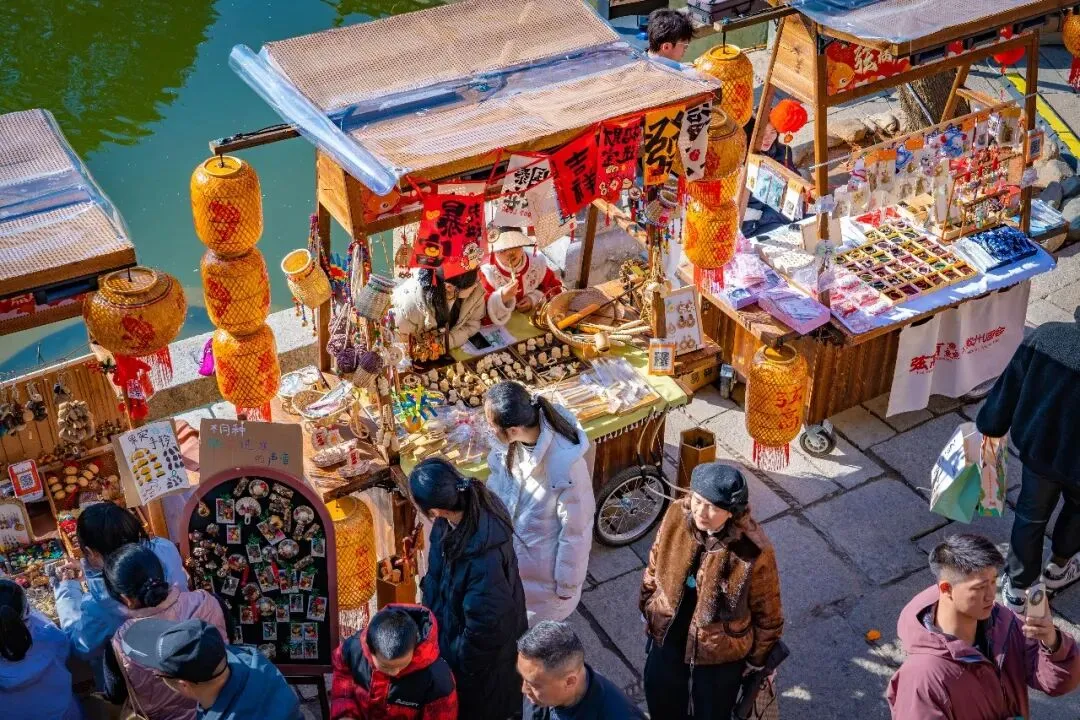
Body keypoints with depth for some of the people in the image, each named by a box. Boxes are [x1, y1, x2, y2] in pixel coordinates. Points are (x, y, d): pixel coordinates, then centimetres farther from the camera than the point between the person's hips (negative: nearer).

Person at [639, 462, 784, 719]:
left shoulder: (754, 552, -32)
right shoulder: (677, 516, -20)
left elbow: (768, 612, -15)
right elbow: (655, 566, 0)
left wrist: (756, 659, -2)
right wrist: (648, 610, 12)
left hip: (719, 654, -4)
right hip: (667, 638, 4)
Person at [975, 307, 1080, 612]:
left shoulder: (1046, 335, -21)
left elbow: (1009, 386, -8)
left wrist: (991, 427, 9)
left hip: (1037, 448, 2)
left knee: (1031, 515, 24)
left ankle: (1016, 588, 38)